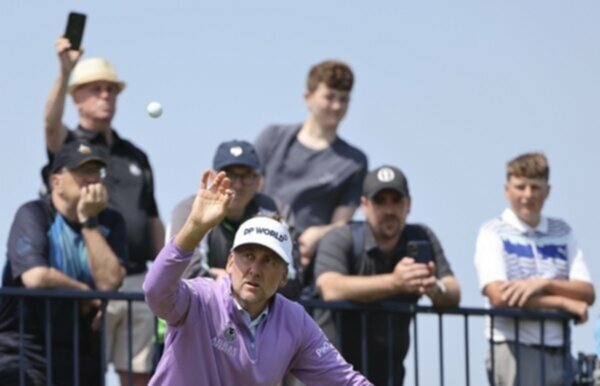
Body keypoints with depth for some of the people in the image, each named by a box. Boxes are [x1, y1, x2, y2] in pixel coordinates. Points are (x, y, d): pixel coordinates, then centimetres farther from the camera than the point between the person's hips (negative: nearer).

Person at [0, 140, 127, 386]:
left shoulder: (110, 222, 6)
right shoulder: (33, 215, -8)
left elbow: (109, 281, -10)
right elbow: (36, 277, -23)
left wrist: (89, 221, -11)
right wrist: (86, 295, -8)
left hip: (81, 357, 5)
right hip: (24, 354, -5)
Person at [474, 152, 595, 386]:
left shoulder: (562, 233, 14)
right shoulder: (493, 233, 0)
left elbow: (587, 293, 5)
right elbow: (499, 296, -14)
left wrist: (544, 283, -13)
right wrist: (563, 302, -11)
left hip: (558, 354, 5)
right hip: (514, 349, -5)